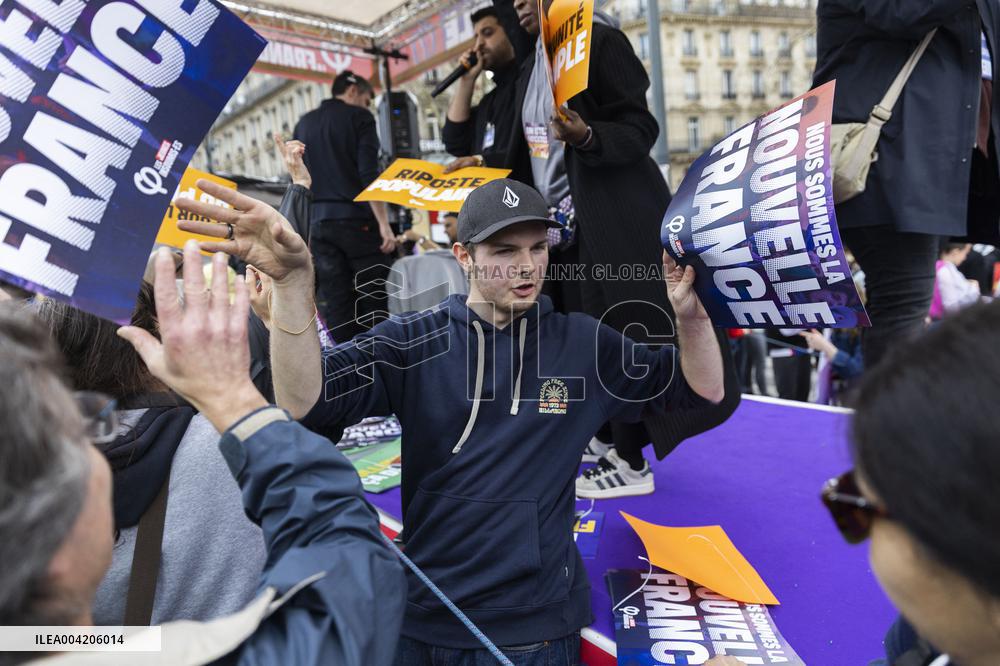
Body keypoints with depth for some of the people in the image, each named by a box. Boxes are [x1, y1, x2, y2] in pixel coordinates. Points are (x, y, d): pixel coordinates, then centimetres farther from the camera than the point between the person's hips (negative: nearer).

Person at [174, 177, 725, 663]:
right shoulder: (411, 342, -6)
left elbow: (701, 390, 1)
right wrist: (292, 280, -32)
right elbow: (302, 401, -17)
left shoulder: (582, 343, -2)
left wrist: (689, 309, -19)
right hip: (424, 620, 1)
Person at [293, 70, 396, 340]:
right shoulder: (359, 117, 2)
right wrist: (384, 223, -14)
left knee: (336, 307, 4)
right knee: (372, 303, -1)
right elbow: (369, 175, -11)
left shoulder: (303, 124, 19)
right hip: (357, 219, -5)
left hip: (319, 223, 6)